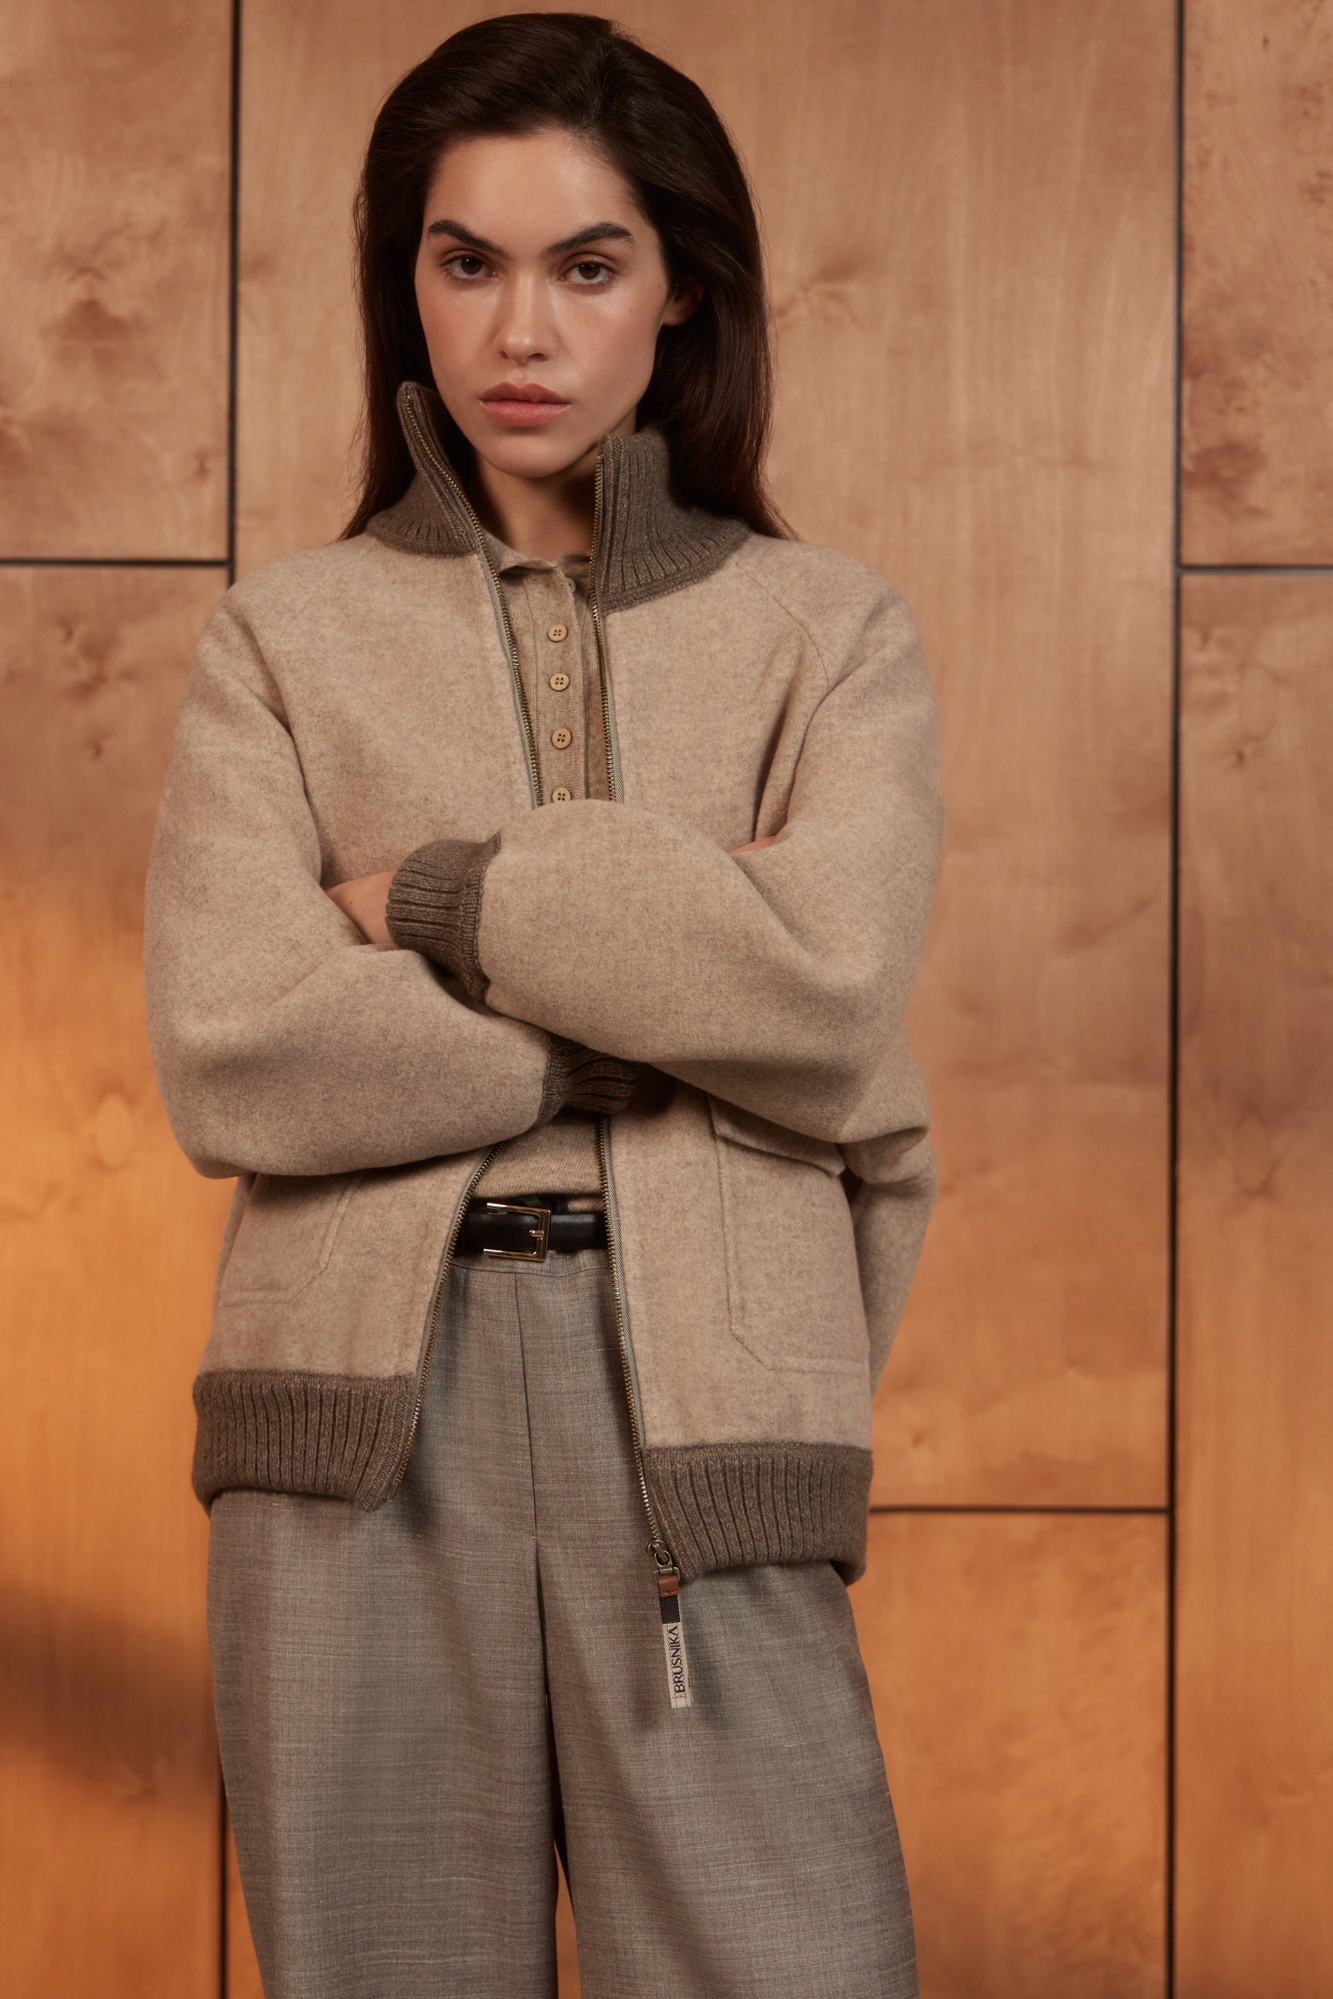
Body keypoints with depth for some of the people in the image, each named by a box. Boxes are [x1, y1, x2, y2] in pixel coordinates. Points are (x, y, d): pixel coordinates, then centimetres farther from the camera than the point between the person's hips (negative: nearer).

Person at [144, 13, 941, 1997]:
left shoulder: (824, 632, 11)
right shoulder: (291, 638, 10)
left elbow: (832, 977, -9)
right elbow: (231, 1061, -5)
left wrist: (436, 897, -4)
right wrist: (663, 1012, -6)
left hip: (696, 1412, 0)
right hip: (367, 1409, 1)